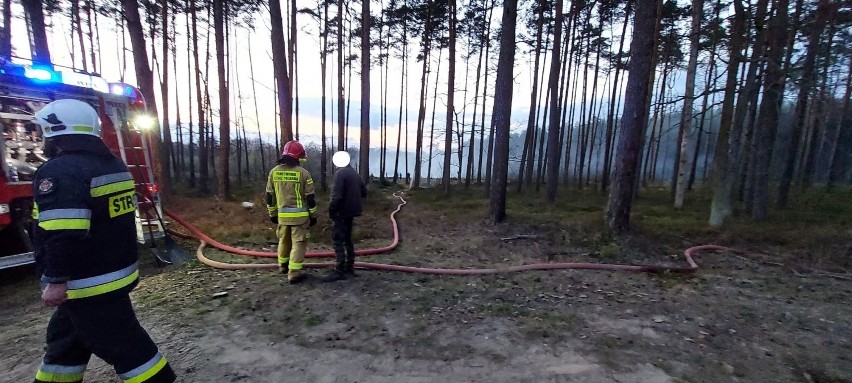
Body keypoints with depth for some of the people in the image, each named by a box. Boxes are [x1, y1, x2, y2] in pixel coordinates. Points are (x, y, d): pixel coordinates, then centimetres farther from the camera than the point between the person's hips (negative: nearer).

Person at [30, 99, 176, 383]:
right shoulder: (114, 165, 10)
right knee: (66, 336, 25)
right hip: (118, 270, 9)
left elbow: (62, 233, -28)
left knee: (119, 343, 1)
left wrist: (55, 279, -19)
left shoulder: (59, 172, -20)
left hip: (91, 283, -9)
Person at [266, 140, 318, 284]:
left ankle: (283, 265, 40)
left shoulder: (274, 172, 3)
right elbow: (310, 198, -8)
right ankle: (294, 273, 0)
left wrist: (272, 214, 18)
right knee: (298, 243, 1)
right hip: (300, 215, -5)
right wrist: (313, 216, 2)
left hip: (282, 214, 5)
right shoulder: (303, 173, -10)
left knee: (284, 240, 22)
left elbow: (269, 196, 8)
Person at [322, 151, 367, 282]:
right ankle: (349, 268, 23)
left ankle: (339, 271, -3)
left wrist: (331, 210, -9)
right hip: (352, 211, 8)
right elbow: (364, 192, 15)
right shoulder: (355, 174, 11)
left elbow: (337, 195, -21)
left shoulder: (340, 173, -13)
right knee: (347, 239, 16)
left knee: (338, 241, -5)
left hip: (342, 212, -8)